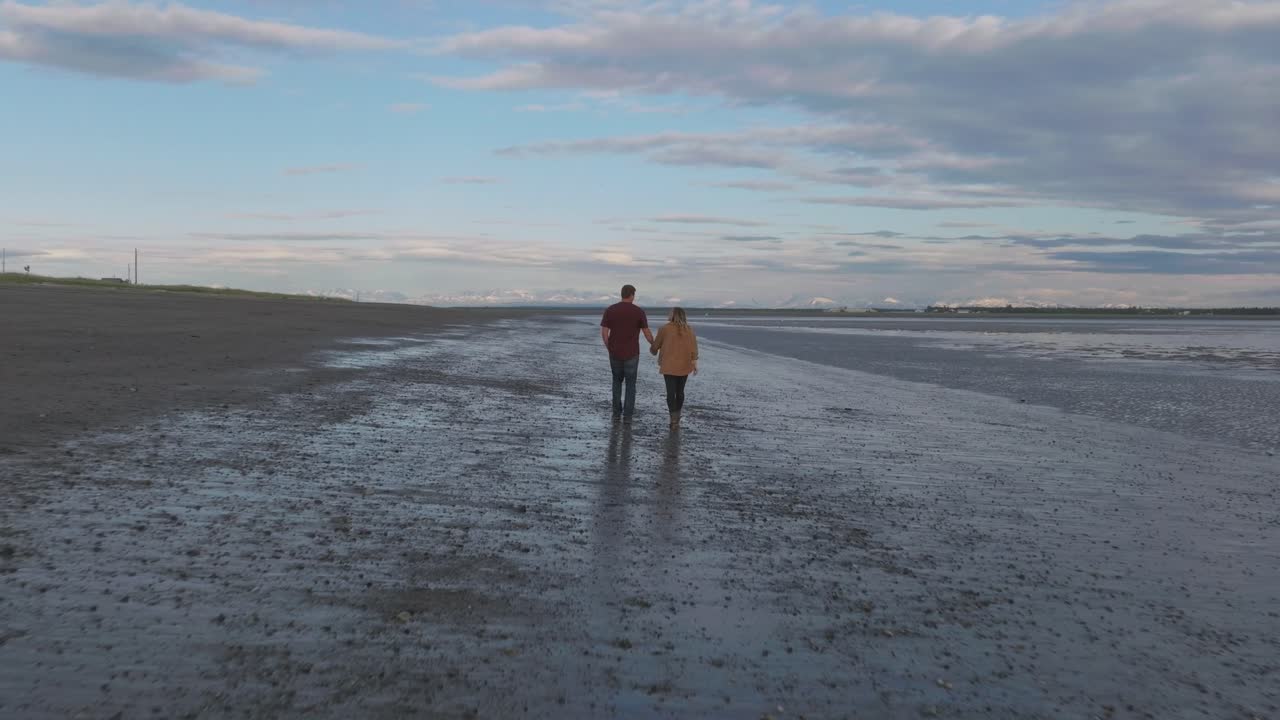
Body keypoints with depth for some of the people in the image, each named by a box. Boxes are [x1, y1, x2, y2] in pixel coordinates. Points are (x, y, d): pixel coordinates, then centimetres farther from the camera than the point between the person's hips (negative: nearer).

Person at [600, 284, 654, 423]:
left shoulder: (610, 310, -4)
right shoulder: (638, 311, -8)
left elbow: (603, 333, -4)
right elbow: (647, 333, -3)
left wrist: (609, 349, 12)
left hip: (615, 353, 2)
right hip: (631, 354, -2)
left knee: (617, 381, 20)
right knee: (630, 384, 12)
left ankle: (616, 413, 15)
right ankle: (627, 415, 7)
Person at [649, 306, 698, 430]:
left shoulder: (665, 329, -6)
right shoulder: (689, 330, 3)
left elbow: (656, 345, 5)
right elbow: (693, 347, -6)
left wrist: (653, 349, 27)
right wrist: (695, 363, -7)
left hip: (669, 365, -3)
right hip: (683, 365, 3)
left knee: (671, 392, -3)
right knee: (680, 391, 16)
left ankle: (674, 421, -12)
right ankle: (676, 418, 25)